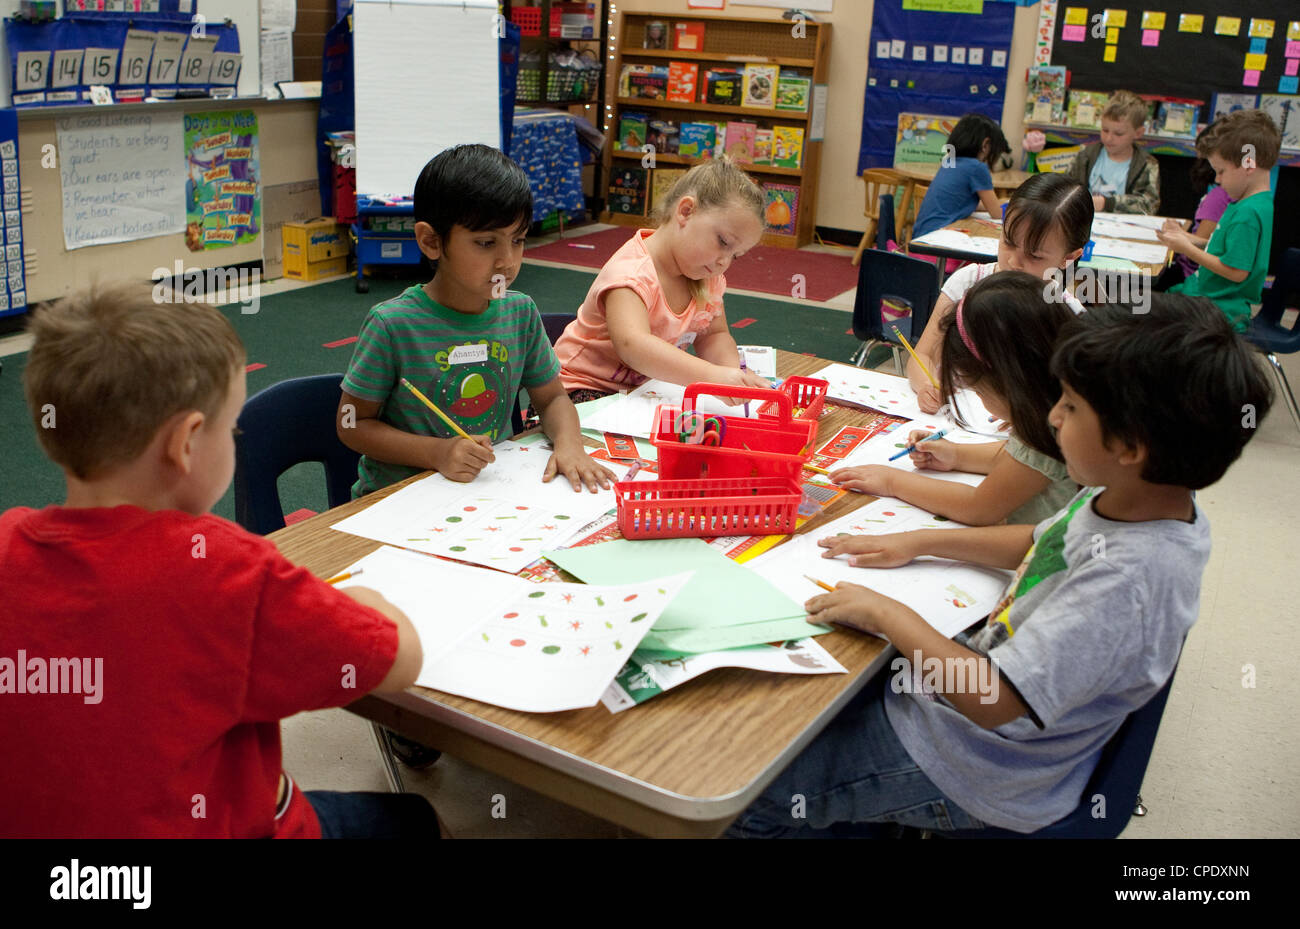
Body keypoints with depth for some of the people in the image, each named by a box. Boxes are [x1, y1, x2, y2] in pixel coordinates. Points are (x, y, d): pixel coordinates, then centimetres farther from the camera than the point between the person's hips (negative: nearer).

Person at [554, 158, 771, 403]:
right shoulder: (632, 273, -27)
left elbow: (714, 336, 6)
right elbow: (633, 345, -43)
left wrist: (733, 372, -19)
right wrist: (715, 376, -54)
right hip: (586, 391, -6)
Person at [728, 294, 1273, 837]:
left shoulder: (1127, 578, -36)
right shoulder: (1133, 498, -7)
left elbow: (991, 700, -33)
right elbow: (1040, 543, 13)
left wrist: (887, 614, -22)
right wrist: (917, 542, 7)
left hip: (976, 768, -9)